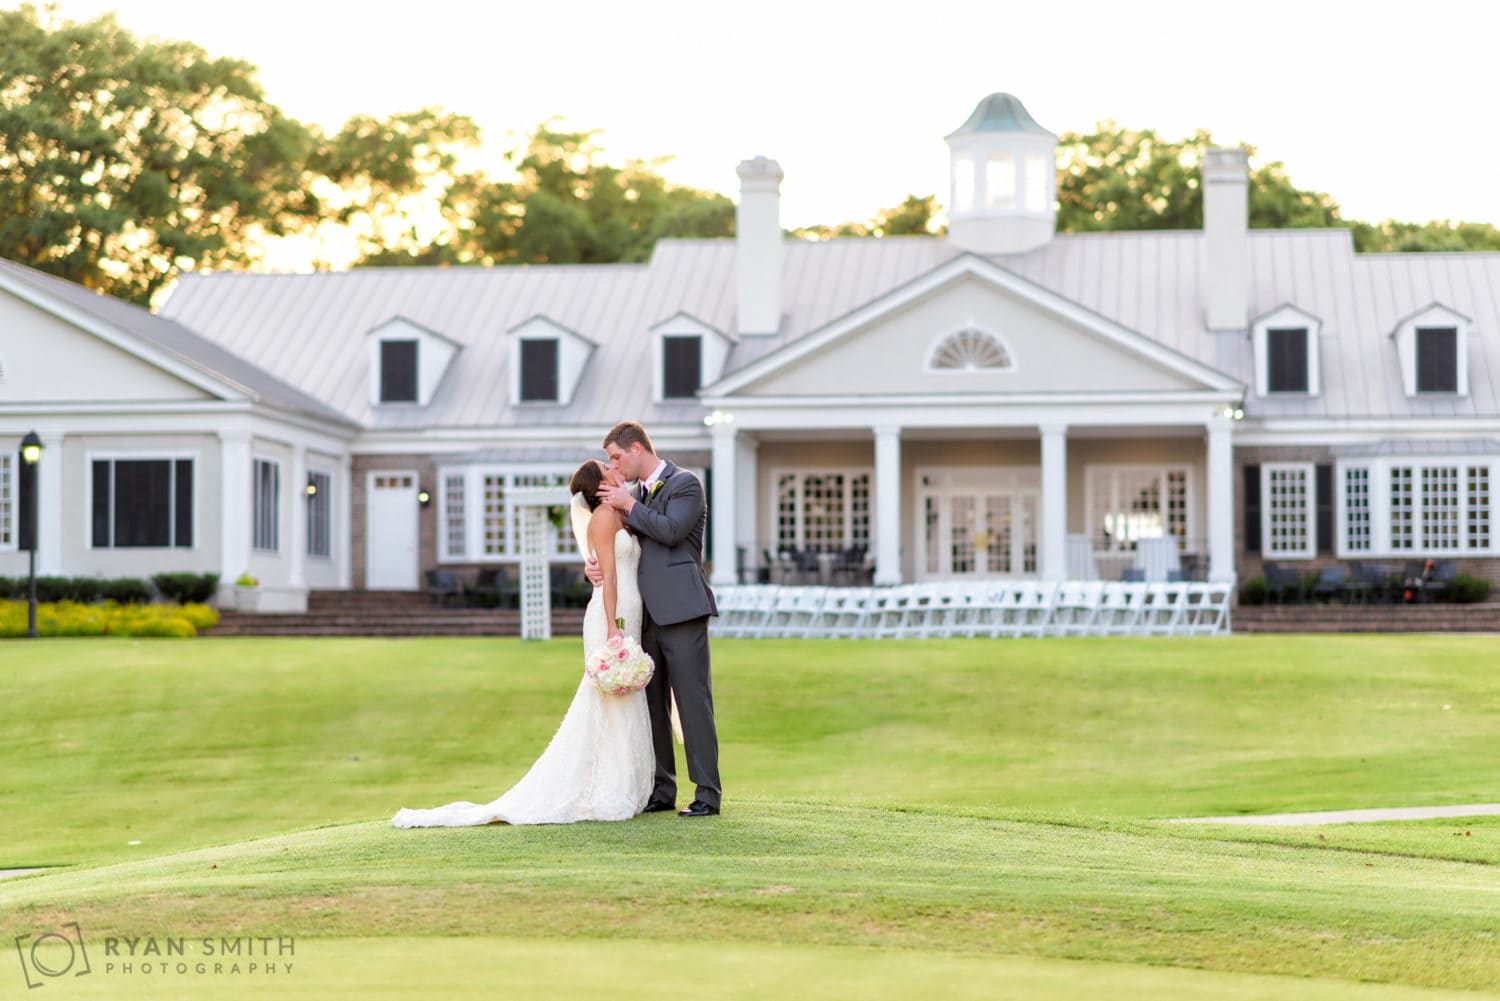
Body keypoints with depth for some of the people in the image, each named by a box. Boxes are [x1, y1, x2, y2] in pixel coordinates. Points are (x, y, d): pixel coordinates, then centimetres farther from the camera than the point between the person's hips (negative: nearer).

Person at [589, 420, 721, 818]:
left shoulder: (685, 484, -2)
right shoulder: (635, 497, 20)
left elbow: (671, 530, -18)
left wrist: (628, 505, -9)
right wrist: (593, 565, -2)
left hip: (681, 611, -8)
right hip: (647, 616, 8)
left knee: (693, 701, -8)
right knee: (652, 704, 8)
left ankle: (708, 793, -6)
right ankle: (661, 790, 15)